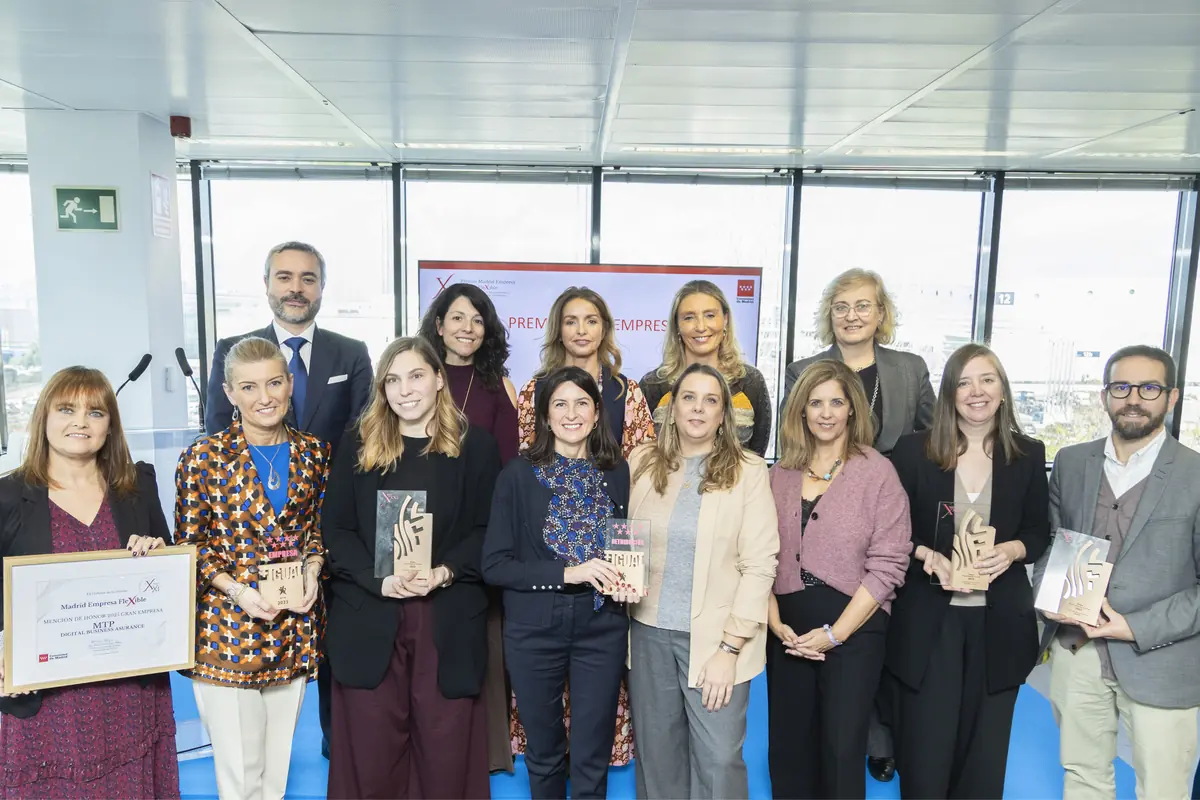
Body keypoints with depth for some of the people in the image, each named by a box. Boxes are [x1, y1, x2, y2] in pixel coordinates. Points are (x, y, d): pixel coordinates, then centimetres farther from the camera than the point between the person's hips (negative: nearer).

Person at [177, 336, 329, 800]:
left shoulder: (313, 453, 3)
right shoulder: (204, 458, -7)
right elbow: (189, 545, -3)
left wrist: (312, 567, -8)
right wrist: (238, 590, -17)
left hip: (294, 627, 3)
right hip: (228, 628, -3)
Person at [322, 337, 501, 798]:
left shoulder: (476, 446, 4)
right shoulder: (358, 446, 7)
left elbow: (488, 530, 1)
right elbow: (336, 531, 3)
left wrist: (445, 572, -15)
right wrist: (378, 579, -13)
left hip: (449, 621, -1)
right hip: (369, 618, 1)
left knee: (447, 750, 6)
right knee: (371, 750, 8)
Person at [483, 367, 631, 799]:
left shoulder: (618, 472, 1)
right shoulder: (520, 473, -6)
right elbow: (494, 564, -10)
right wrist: (567, 573, -21)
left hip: (602, 626, 1)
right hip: (534, 629, -1)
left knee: (592, 758, 8)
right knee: (543, 752, 16)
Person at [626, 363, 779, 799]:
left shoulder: (748, 470, -5)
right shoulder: (642, 462, 2)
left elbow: (759, 564, -8)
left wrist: (729, 649, -12)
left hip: (716, 637, -2)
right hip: (650, 632, 3)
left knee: (719, 759, 2)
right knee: (657, 754, 13)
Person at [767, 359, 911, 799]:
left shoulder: (877, 471, -7)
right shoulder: (780, 474, 5)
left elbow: (888, 564, -11)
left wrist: (835, 633, -13)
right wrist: (775, 622, -7)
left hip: (854, 629, -4)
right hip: (788, 632, 4)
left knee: (842, 750, 6)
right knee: (788, 747, 14)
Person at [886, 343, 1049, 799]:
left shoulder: (1029, 455, 4)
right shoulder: (913, 451, -3)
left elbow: (1040, 532, 8)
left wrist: (1013, 551, -13)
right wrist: (924, 554, -19)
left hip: (999, 621, 2)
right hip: (928, 619, -2)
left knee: (984, 748, 14)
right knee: (925, 745, 5)